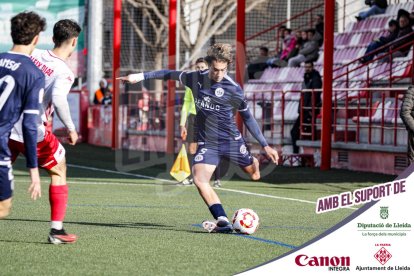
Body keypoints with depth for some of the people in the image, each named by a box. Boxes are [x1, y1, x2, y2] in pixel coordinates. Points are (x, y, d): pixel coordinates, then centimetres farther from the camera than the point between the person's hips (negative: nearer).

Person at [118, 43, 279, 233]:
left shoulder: (233, 89, -11)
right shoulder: (196, 79, -4)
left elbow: (248, 118, 0)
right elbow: (171, 74, 13)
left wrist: (265, 146, 0)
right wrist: (141, 76, 13)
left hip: (232, 140, -1)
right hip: (207, 143, 1)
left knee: (254, 175, 11)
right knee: (199, 179, -22)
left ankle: (254, 162, 51)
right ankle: (222, 221, -24)